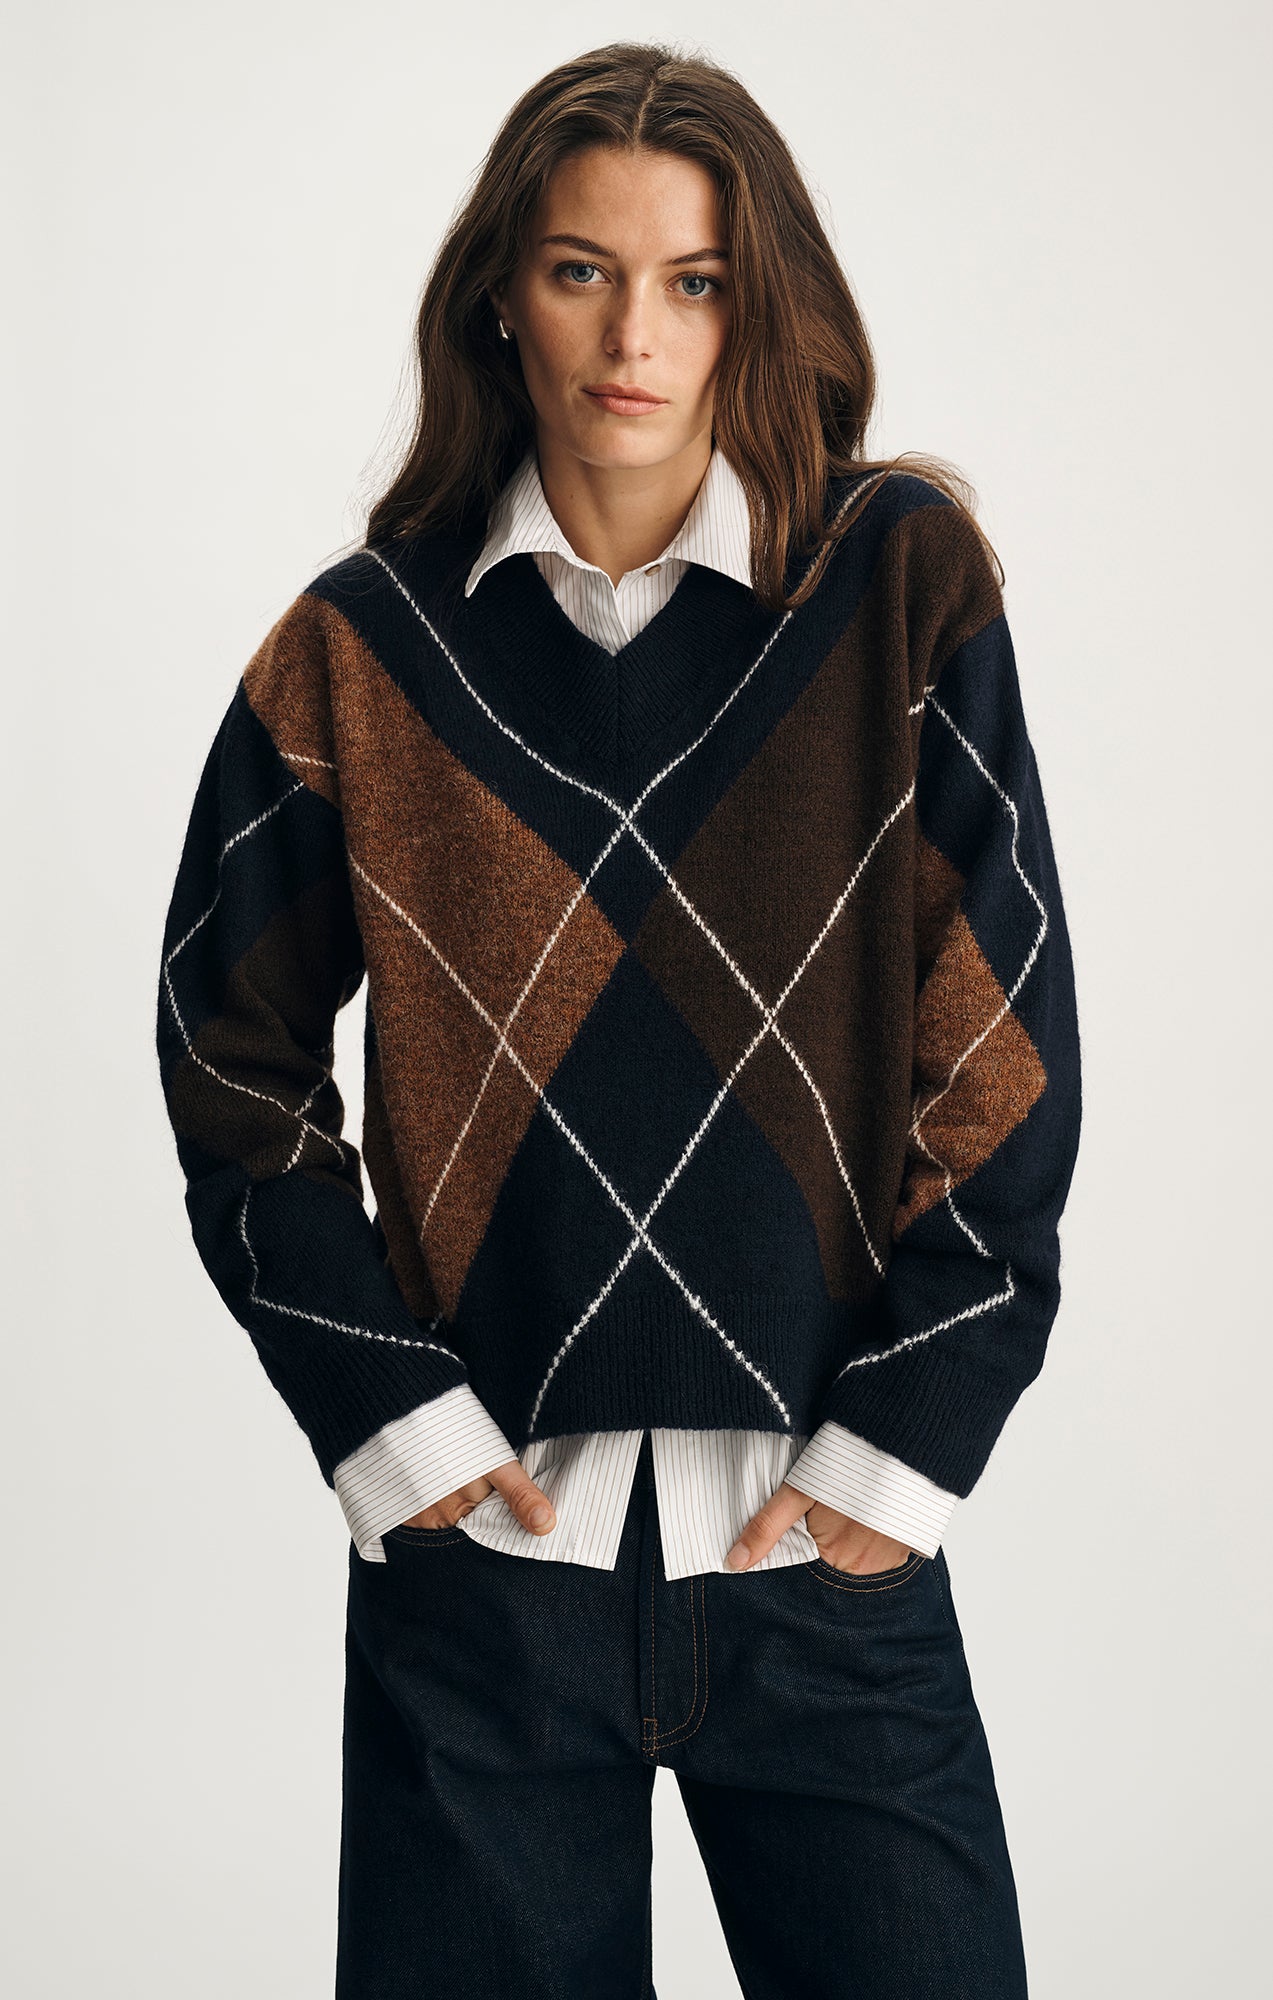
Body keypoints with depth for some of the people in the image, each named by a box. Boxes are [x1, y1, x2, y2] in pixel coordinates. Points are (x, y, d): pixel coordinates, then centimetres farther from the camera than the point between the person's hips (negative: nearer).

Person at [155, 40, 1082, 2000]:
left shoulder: (902, 578, -1)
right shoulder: (370, 642, 2)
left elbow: (1009, 1038, -1)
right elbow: (235, 1057, 7)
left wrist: (907, 1436, -5)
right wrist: (380, 1406, -2)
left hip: (827, 1542, 0)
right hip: (482, 1538, 1)